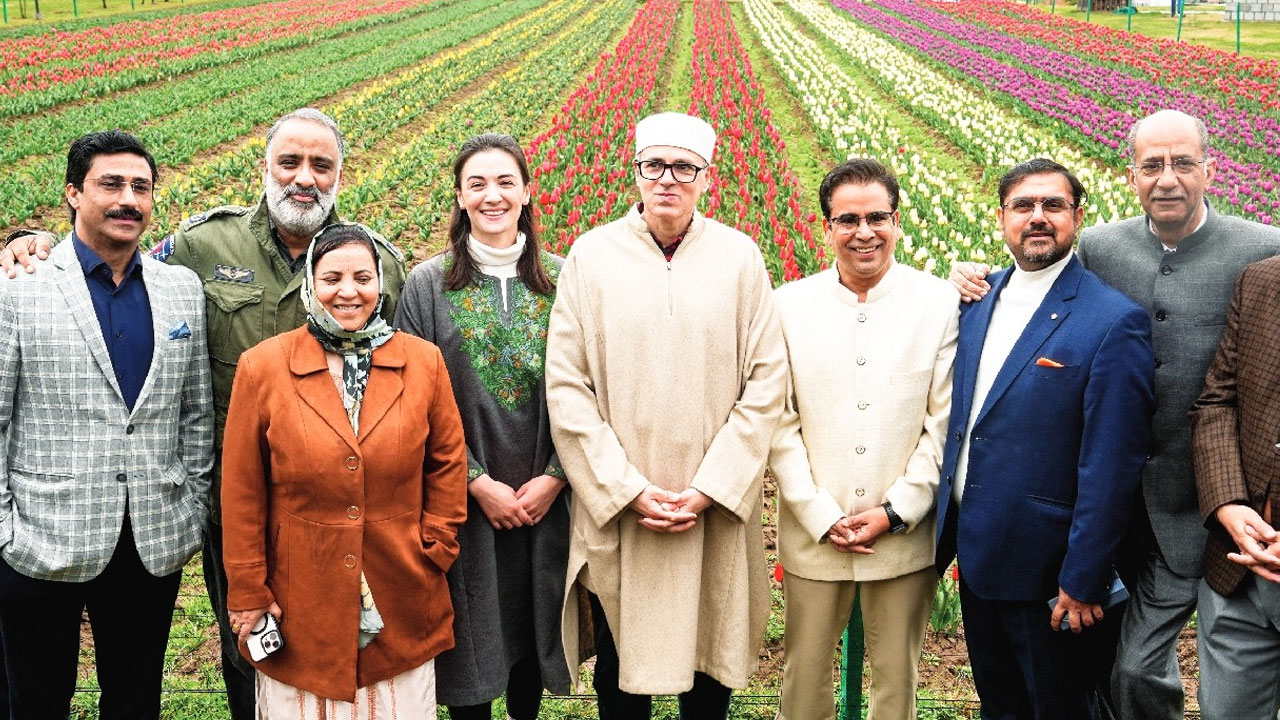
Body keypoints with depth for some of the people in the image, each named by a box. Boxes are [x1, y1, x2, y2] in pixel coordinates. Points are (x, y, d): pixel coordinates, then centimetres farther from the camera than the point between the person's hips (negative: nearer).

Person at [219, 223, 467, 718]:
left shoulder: (424, 361, 1)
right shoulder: (262, 367, -4)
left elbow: (448, 463, 8)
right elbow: (242, 492, -1)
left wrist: (435, 549, 1)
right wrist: (247, 591, -1)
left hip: (402, 604, 2)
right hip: (299, 605, -1)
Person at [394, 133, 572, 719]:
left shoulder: (561, 281, 1)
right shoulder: (429, 285, -3)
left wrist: (554, 477, -8)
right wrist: (478, 482, -11)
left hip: (545, 497, 2)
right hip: (464, 501, -1)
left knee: (536, 624, 14)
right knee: (470, 632, 8)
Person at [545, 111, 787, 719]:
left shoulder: (739, 256, 0)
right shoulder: (591, 255, -2)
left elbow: (766, 382, -3)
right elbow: (566, 387, -4)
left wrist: (709, 489, -10)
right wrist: (628, 490, -10)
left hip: (715, 515, 1)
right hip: (616, 511, 0)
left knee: (712, 650, 13)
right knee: (621, 664, 12)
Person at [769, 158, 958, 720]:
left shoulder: (940, 303, -2)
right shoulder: (788, 305, 0)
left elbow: (946, 420, -2)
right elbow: (779, 422, -1)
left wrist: (896, 512, -8)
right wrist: (821, 517, -8)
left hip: (906, 536, 0)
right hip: (813, 536, 1)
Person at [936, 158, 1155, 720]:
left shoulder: (1114, 322, -16)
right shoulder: (979, 299, 5)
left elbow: (1111, 467, -18)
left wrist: (1083, 582, -18)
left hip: (1046, 568, -6)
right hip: (975, 550, 6)